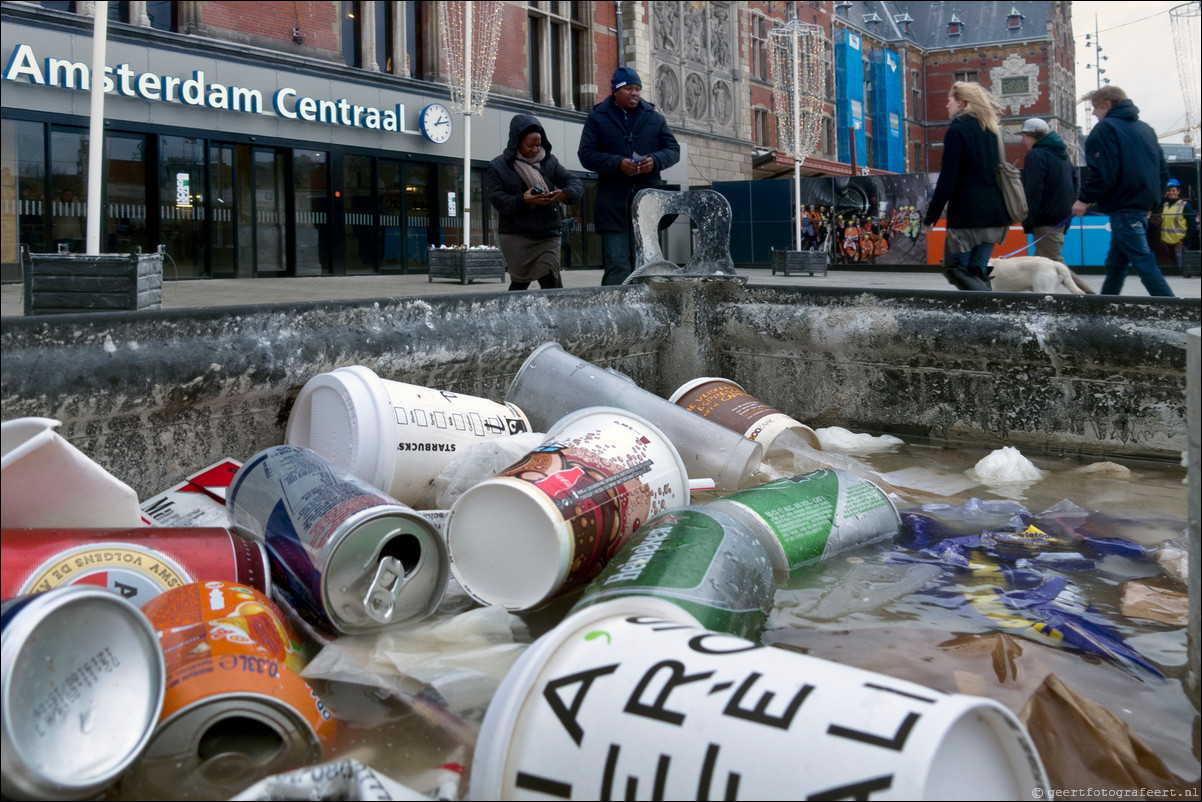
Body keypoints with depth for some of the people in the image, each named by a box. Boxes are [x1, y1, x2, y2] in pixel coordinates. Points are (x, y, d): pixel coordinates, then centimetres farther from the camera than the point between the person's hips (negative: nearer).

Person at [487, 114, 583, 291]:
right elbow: (496, 197, -8)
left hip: (548, 235, 2)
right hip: (515, 235, -1)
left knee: (551, 282, -10)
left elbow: (575, 182, 4)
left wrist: (565, 193, -20)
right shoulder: (498, 166, 2)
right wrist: (522, 201, -26)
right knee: (519, 283, 6)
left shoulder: (549, 162, 9)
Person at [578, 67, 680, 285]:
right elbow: (586, 154, -1)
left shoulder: (654, 118, 14)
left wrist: (655, 161, -10)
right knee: (617, 265, -9)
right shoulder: (597, 118, 7)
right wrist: (618, 164, -16)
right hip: (613, 204, -3)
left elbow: (673, 150, 13)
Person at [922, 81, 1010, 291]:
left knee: (954, 268, 1)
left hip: (967, 211, -7)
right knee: (978, 271, 11)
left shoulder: (957, 130, -6)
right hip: (996, 212, 7)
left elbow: (947, 179, -13)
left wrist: (931, 216, -9)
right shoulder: (993, 130, 16)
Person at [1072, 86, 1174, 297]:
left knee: (1143, 262, -10)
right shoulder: (1145, 129, 19)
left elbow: (1103, 172, -18)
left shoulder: (1106, 128, -7)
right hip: (1143, 206, 9)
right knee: (1115, 264, 15)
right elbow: (1163, 172, 21)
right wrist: (1150, 200, 27)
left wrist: (1085, 199, -9)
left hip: (1123, 208, -9)